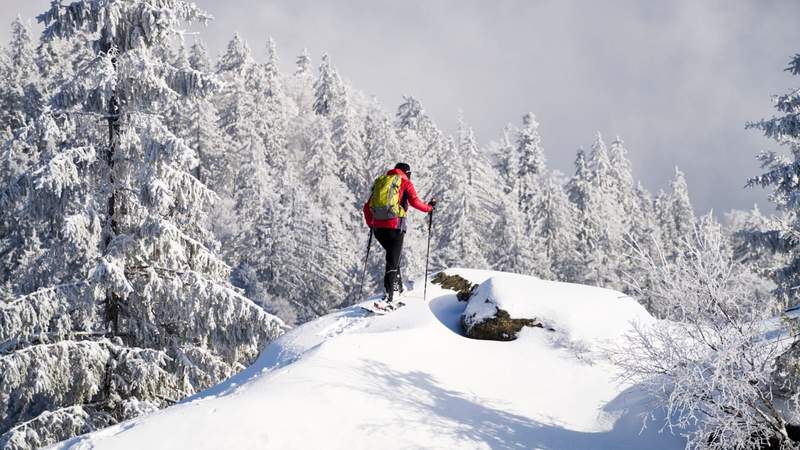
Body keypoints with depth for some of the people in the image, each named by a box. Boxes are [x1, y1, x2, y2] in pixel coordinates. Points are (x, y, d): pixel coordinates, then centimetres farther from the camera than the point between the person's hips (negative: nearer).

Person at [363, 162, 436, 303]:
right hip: (395, 226, -5)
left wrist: (370, 224, 34)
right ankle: (388, 294, -17)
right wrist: (429, 207, 7)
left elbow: (367, 207, 21)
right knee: (393, 261, -4)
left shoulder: (380, 181, 21)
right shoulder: (405, 183, 6)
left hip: (378, 227, 5)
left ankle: (397, 286, 26)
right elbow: (414, 201, -10)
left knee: (393, 254, 27)